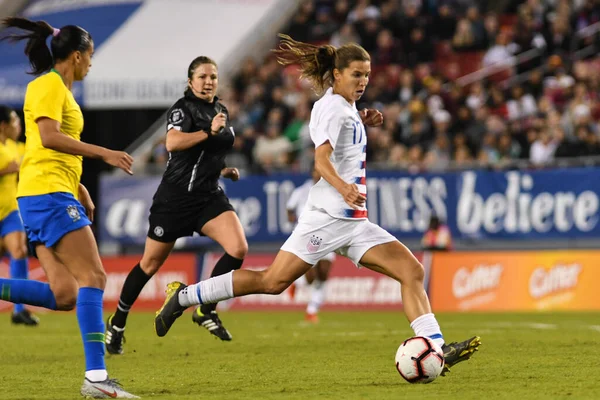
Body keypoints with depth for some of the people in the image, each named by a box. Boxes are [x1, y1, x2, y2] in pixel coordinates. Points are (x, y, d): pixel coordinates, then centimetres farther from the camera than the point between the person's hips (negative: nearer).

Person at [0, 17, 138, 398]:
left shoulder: (61, 90, 23)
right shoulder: (49, 85, -6)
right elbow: (49, 137, -19)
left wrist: (82, 192, 25)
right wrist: (103, 153, -19)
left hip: (52, 195, 10)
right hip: (48, 194, -10)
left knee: (64, 294, 0)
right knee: (93, 277, -15)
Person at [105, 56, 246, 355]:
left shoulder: (219, 110, 12)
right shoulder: (183, 108, -11)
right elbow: (172, 142, -32)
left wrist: (223, 170, 13)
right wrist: (208, 132, -38)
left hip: (209, 195, 6)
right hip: (176, 196, -6)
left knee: (238, 248, -17)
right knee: (151, 263, 5)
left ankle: (205, 310, -2)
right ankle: (117, 323, 23)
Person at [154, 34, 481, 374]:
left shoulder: (346, 106, 17)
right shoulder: (334, 108, -10)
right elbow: (321, 159, -25)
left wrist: (362, 122, 23)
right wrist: (343, 187, -44)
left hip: (354, 222, 9)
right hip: (328, 216, -9)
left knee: (412, 271, -5)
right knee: (273, 281, -10)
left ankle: (436, 349, -12)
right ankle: (184, 295, 1)